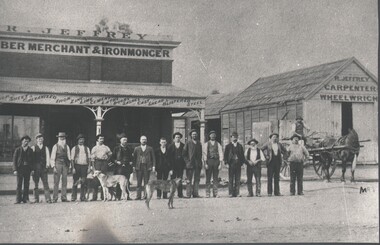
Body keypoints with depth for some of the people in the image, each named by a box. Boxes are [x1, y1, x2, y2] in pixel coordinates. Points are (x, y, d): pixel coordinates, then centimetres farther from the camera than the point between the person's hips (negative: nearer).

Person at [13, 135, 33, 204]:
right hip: (20, 168, -2)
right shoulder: (17, 150, 4)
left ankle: (25, 198, 9)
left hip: (27, 169, 2)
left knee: (26, 184, 4)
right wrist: (15, 170, -8)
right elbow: (14, 160, 2)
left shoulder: (30, 150, 10)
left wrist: (32, 169, -1)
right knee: (19, 184, -2)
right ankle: (18, 199, 2)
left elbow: (32, 160, 9)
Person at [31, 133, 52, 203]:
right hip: (35, 168, -1)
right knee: (35, 184, 2)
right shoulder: (33, 148, 8)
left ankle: (48, 199, -5)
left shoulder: (46, 148, 14)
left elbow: (48, 156, 4)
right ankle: (36, 199, 9)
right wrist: (32, 168, -5)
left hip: (44, 168, 1)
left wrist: (48, 164, -13)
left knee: (45, 183, -3)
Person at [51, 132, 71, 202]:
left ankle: (64, 197, 4)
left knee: (65, 182, 1)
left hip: (65, 165, 3)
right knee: (56, 182, -5)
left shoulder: (67, 147, 14)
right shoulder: (55, 146, 3)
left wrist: (70, 166, 9)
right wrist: (53, 166, -8)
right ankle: (55, 198, -3)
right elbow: (52, 158, 1)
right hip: (58, 164, -3)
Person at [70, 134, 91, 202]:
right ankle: (73, 197, 4)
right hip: (77, 166, -2)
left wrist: (89, 167, 0)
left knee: (84, 183, -1)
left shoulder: (87, 148, 15)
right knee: (75, 182, -1)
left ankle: (83, 197, 4)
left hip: (84, 166, 2)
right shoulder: (74, 148, 8)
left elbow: (89, 159, 11)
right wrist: (73, 168, -7)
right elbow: (72, 159, 3)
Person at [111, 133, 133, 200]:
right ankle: (118, 197, -1)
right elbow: (113, 158, 5)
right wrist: (116, 162, -10)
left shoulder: (129, 149, 16)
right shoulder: (116, 148, 5)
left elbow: (131, 157, 24)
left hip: (127, 167, 3)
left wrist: (131, 162, 8)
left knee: (127, 182, 0)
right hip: (119, 167, -3)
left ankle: (127, 196, 4)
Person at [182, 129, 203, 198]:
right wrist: (187, 161, -6)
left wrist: (200, 161, 8)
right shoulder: (188, 143, 2)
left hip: (198, 164, 4)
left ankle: (195, 193, 8)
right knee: (189, 180, -4)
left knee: (197, 179, 3)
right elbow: (184, 153, 1)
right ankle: (188, 194, -2)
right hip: (190, 163, -4)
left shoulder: (199, 143, 15)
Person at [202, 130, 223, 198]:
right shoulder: (206, 144, 8)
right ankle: (207, 193, 2)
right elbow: (204, 154, 2)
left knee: (216, 178, 2)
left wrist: (220, 164, -3)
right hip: (209, 161, -1)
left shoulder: (218, 144, 10)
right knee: (208, 178, -1)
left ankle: (215, 193, 5)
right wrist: (205, 163, -8)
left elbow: (220, 153, 6)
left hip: (216, 161, 1)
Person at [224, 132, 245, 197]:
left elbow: (242, 154, 14)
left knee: (238, 179, 2)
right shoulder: (228, 146, 5)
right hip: (231, 164, -3)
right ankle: (231, 193, 1)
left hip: (238, 164, 3)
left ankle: (237, 193, 5)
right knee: (231, 180, -2)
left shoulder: (240, 146, 14)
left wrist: (243, 162, 3)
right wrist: (226, 163, -7)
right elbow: (225, 155, 3)